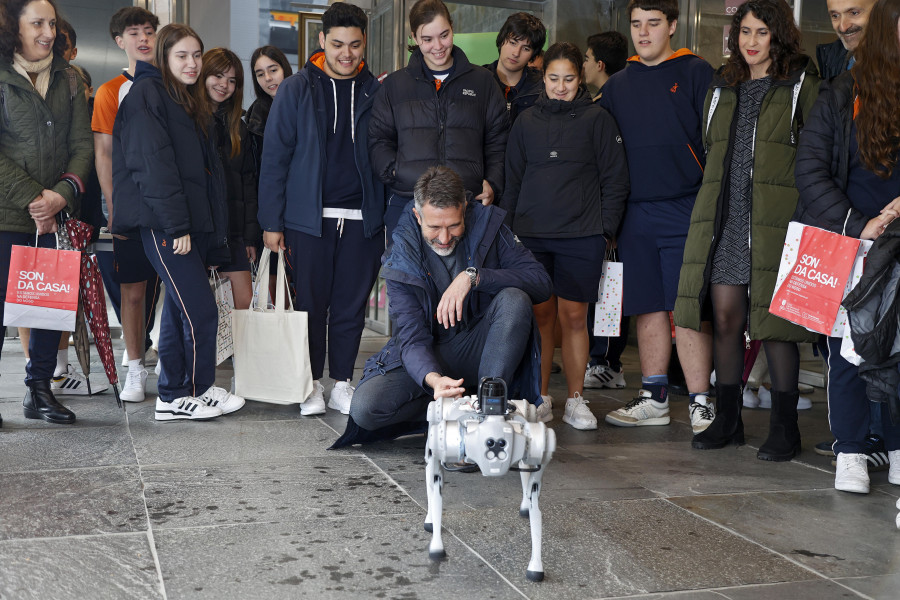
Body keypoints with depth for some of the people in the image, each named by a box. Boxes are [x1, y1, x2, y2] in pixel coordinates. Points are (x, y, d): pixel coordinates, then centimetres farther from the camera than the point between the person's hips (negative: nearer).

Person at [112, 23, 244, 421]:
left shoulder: (190, 101, 22)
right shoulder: (147, 94, -6)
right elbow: (153, 164, -15)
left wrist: (213, 235, 13)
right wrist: (176, 225, -19)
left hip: (192, 223, 9)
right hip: (164, 224, -9)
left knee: (179, 309, 10)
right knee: (200, 308, -8)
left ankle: (173, 397, 17)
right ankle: (197, 392, 4)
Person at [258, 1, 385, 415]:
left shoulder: (377, 92, 9)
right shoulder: (296, 90, 3)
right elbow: (275, 157, 2)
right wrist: (271, 221, -2)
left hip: (363, 219, 2)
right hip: (308, 219, -1)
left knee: (351, 306, 7)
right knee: (311, 304, 4)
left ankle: (342, 384, 19)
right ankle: (312, 385, 17)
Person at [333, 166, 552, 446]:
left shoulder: (486, 225, -10)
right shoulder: (401, 261, -13)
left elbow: (542, 281, -17)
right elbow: (412, 338, -19)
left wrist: (474, 276, -30)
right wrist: (433, 379, -42)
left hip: (478, 349, 0)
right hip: (430, 357, 0)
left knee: (514, 299, -30)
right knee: (365, 407, -25)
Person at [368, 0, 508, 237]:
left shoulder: (482, 81, 12)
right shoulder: (395, 84, 13)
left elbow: (497, 141, 13)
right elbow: (378, 140, 13)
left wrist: (493, 184, -1)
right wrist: (394, 173, -6)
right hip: (405, 203, 0)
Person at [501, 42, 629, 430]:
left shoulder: (596, 119, 5)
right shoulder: (527, 122, 12)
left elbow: (615, 179, 4)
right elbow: (512, 180, 15)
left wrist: (605, 228, -4)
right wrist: (508, 228, 8)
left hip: (581, 237, -2)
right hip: (531, 234, 2)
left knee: (574, 317, 0)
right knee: (540, 315, 4)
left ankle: (576, 400, 9)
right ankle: (540, 397, 15)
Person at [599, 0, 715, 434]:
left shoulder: (696, 74, 2)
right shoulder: (618, 85, 15)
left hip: (684, 210, -4)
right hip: (635, 214, 5)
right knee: (648, 307, 9)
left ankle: (700, 403, 0)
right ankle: (654, 399, 17)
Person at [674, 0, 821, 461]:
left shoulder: (801, 84, 4)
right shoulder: (721, 89, 18)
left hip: (775, 221, -4)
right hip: (724, 220, 5)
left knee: (774, 320, -3)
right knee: (725, 317, 3)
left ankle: (784, 428, 8)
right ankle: (727, 420, 15)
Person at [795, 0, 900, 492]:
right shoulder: (842, 95, 0)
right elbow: (810, 169, -4)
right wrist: (858, 226, -13)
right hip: (845, 247, -1)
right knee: (848, 350, 4)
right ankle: (850, 453, 14)